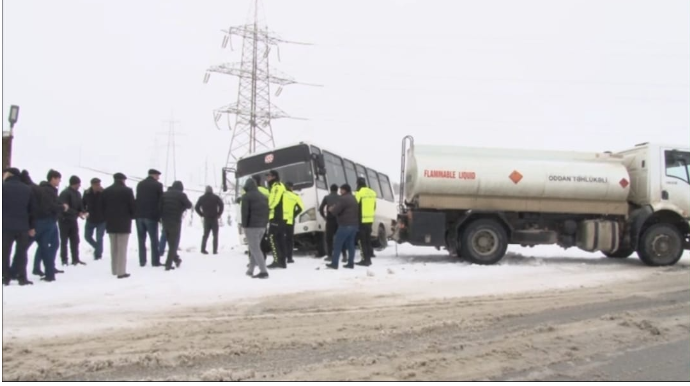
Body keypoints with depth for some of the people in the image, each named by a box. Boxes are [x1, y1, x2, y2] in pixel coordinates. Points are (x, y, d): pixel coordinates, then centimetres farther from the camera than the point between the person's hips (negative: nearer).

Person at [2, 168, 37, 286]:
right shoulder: (27, 189, 8)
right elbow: (32, 209, 8)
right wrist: (32, 226, 12)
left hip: (6, 226, -3)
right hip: (23, 226, 3)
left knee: (5, 252, 7)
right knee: (22, 253, 9)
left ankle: (6, 277, 7)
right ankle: (22, 278, 5)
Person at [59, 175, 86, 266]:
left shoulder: (77, 193, 8)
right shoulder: (65, 193, -17)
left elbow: (80, 205, 12)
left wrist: (82, 212, -11)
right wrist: (78, 213, -30)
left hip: (73, 220, 7)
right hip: (65, 220, -7)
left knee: (75, 240, 9)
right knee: (64, 241, 1)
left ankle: (75, 259, 15)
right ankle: (64, 259, 8)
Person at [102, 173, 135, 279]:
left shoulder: (106, 191, 8)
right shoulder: (127, 190, -7)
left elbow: (103, 207, 8)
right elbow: (133, 205, -6)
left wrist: (106, 218, 15)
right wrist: (133, 216, 11)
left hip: (110, 223, 5)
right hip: (124, 223, -5)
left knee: (113, 247, 15)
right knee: (122, 248, -4)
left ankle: (114, 270, 20)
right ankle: (121, 271, -7)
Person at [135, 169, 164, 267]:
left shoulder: (140, 184, 12)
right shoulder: (157, 185, -3)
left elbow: (137, 198, 15)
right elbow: (160, 200, 0)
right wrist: (160, 215, 9)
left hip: (139, 215, 4)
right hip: (151, 216, -4)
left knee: (141, 239, 9)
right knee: (154, 240, 3)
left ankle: (142, 261, 8)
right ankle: (155, 261, 3)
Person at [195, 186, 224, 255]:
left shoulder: (201, 198, 8)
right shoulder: (216, 197, -1)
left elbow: (196, 208, 2)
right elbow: (221, 205, -14)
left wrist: (202, 215, 7)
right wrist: (219, 214, -5)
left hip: (206, 219, 3)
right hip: (214, 219, -3)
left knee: (205, 234, 13)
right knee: (215, 235, 4)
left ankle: (203, 249, 3)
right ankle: (215, 250, -3)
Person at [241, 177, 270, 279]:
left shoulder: (246, 196, -7)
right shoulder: (263, 196, 16)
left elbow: (245, 212, -12)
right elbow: (266, 212, 15)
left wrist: (244, 225, -6)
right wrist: (265, 224, 16)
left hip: (252, 226, -8)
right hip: (262, 226, 8)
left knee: (255, 249, -8)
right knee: (255, 248, 17)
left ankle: (263, 271, -17)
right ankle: (251, 270, 20)